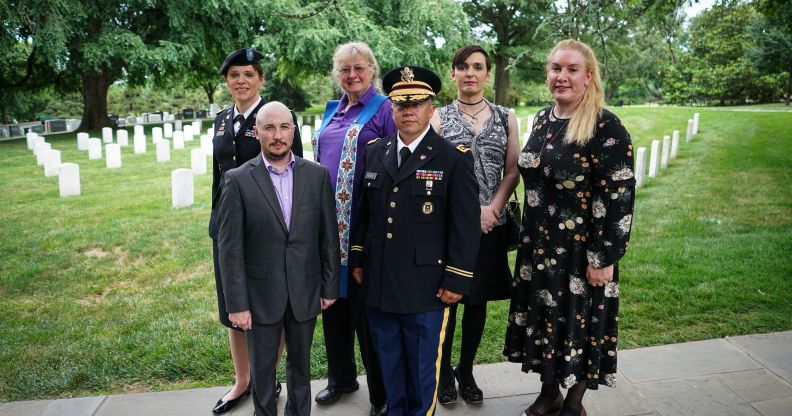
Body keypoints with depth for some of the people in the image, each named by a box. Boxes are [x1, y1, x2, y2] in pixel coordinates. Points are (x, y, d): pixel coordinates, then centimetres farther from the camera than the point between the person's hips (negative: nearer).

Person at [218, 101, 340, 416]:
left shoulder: (317, 175, -2)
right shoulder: (238, 180, -8)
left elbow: (329, 236, 2)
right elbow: (230, 247, -8)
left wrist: (330, 286, 2)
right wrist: (236, 303, -10)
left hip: (305, 290, 2)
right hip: (261, 292, -2)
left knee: (300, 363, 18)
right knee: (262, 367, 14)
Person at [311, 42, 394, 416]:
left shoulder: (385, 110, -5)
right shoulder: (332, 111, 15)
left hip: (364, 226, -7)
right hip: (328, 222, 7)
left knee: (366, 308, 1)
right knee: (333, 299, 16)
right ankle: (341, 376, 36)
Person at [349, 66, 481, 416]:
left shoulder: (454, 158, -7)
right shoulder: (374, 152, 8)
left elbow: (465, 226, -9)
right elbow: (362, 212, 13)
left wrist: (456, 280, -12)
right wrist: (357, 259, 11)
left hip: (425, 287, -4)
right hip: (377, 283, 5)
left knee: (422, 368, 11)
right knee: (389, 365, 19)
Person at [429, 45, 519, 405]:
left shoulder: (505, 118, 8)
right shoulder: (438, 117, 0)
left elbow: (512, 171, 4)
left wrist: (492, 209, -11)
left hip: (491, 224, 3)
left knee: (478, 300, 11)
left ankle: (466, 371, 27)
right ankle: (443, 372, 22)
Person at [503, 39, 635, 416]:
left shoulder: (606, 127, -15)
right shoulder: (543, 119, 5)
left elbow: (618, 197, -17)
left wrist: (603, 259, -17)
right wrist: (529, 236, 14)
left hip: (582, 250, -6)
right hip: (539, 244, 6)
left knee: (580, 321, 9)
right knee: (544, 316, 16)